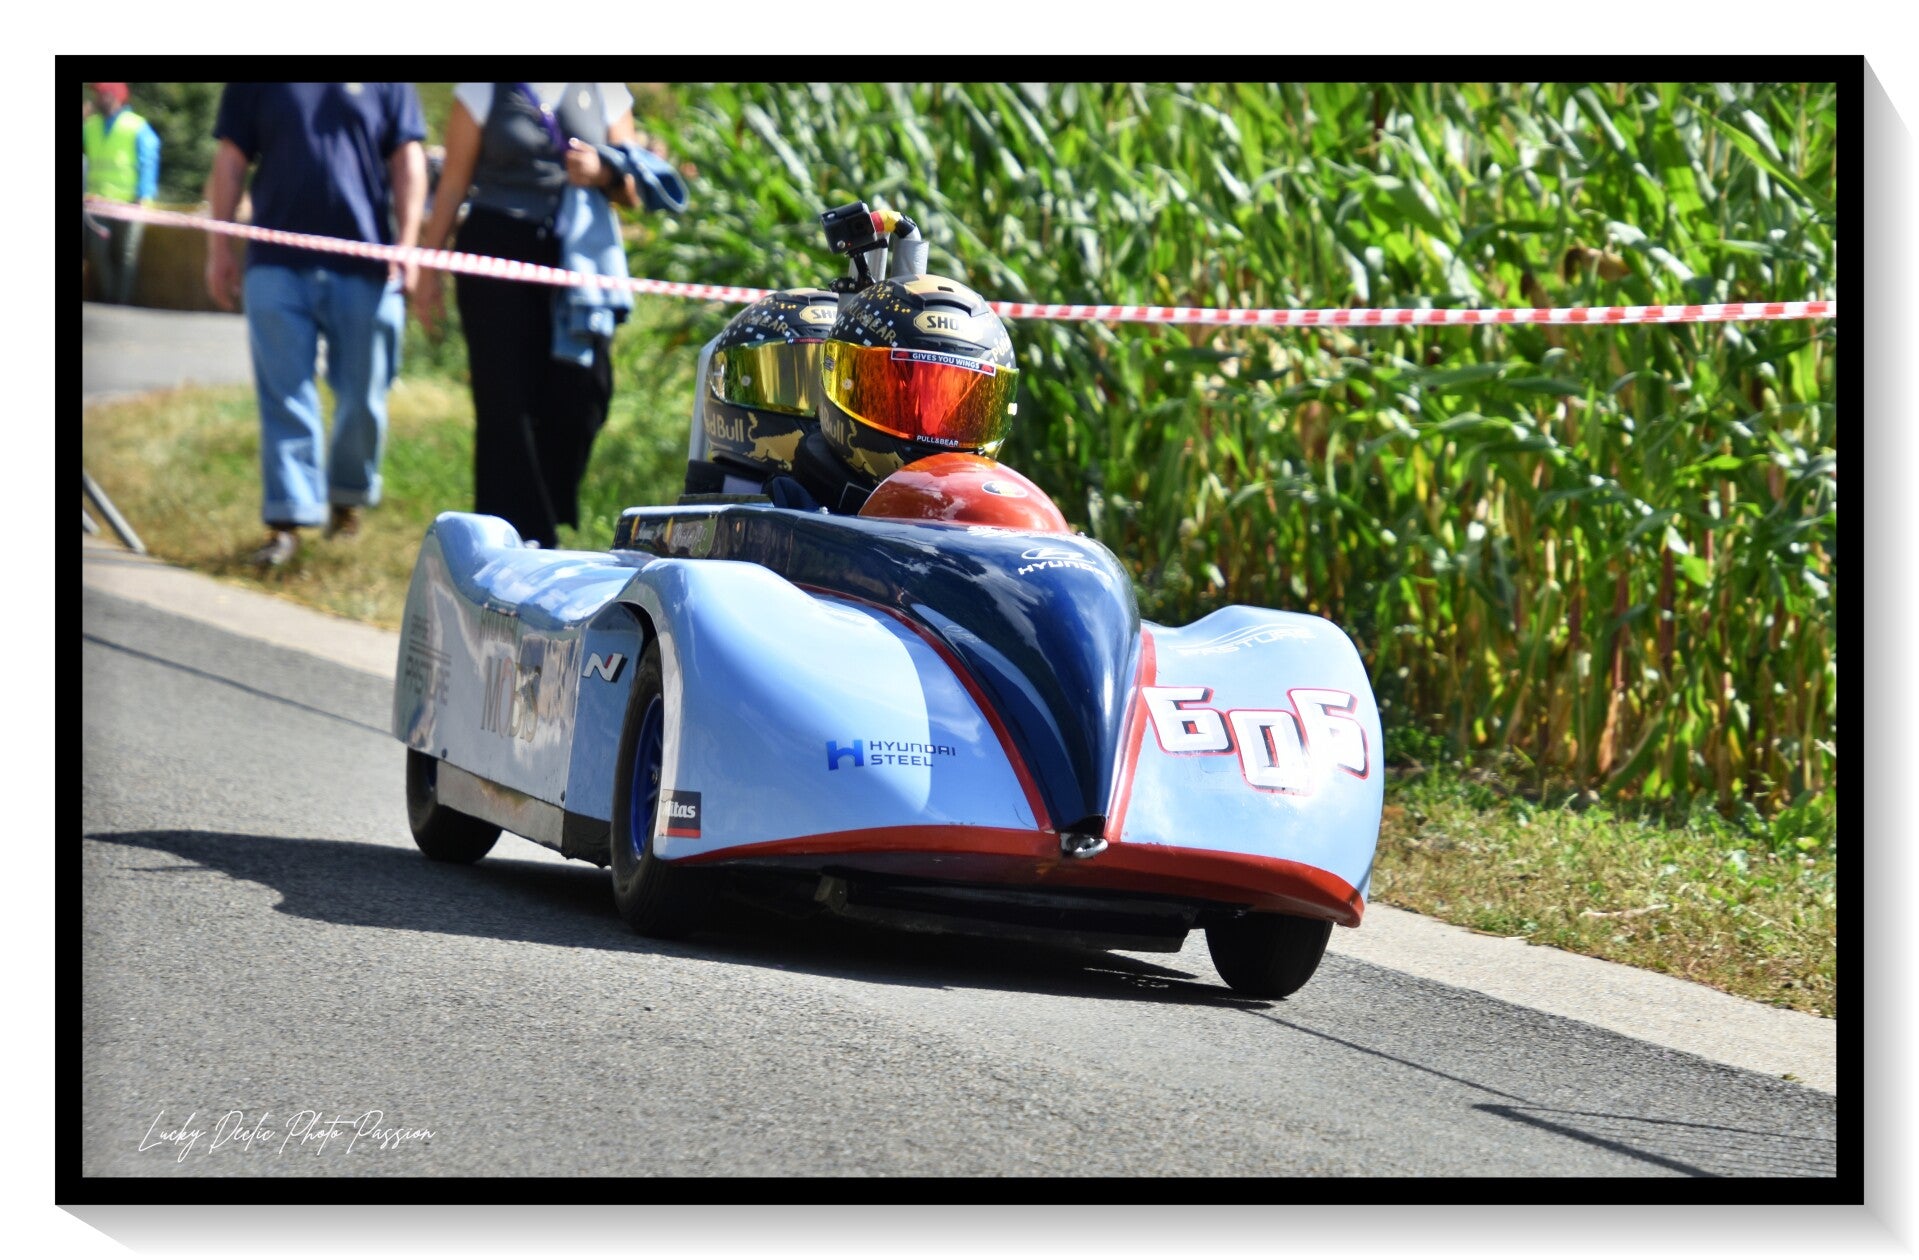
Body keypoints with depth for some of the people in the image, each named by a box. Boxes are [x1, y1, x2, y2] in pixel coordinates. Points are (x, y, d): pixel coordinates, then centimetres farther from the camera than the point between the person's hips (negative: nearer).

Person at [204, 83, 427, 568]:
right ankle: (287, 520, 0)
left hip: (365, 268, 0)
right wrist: (218, 246, 6)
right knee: (284, 399, -2)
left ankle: (349, 497, 29)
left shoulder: (390, 83, 6)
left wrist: (406, 243, -3)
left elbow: (408, 161, 5)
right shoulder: (255, 84, 7)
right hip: (278, 267, 0)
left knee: (363, 398, 8)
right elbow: (231, 160, 9)